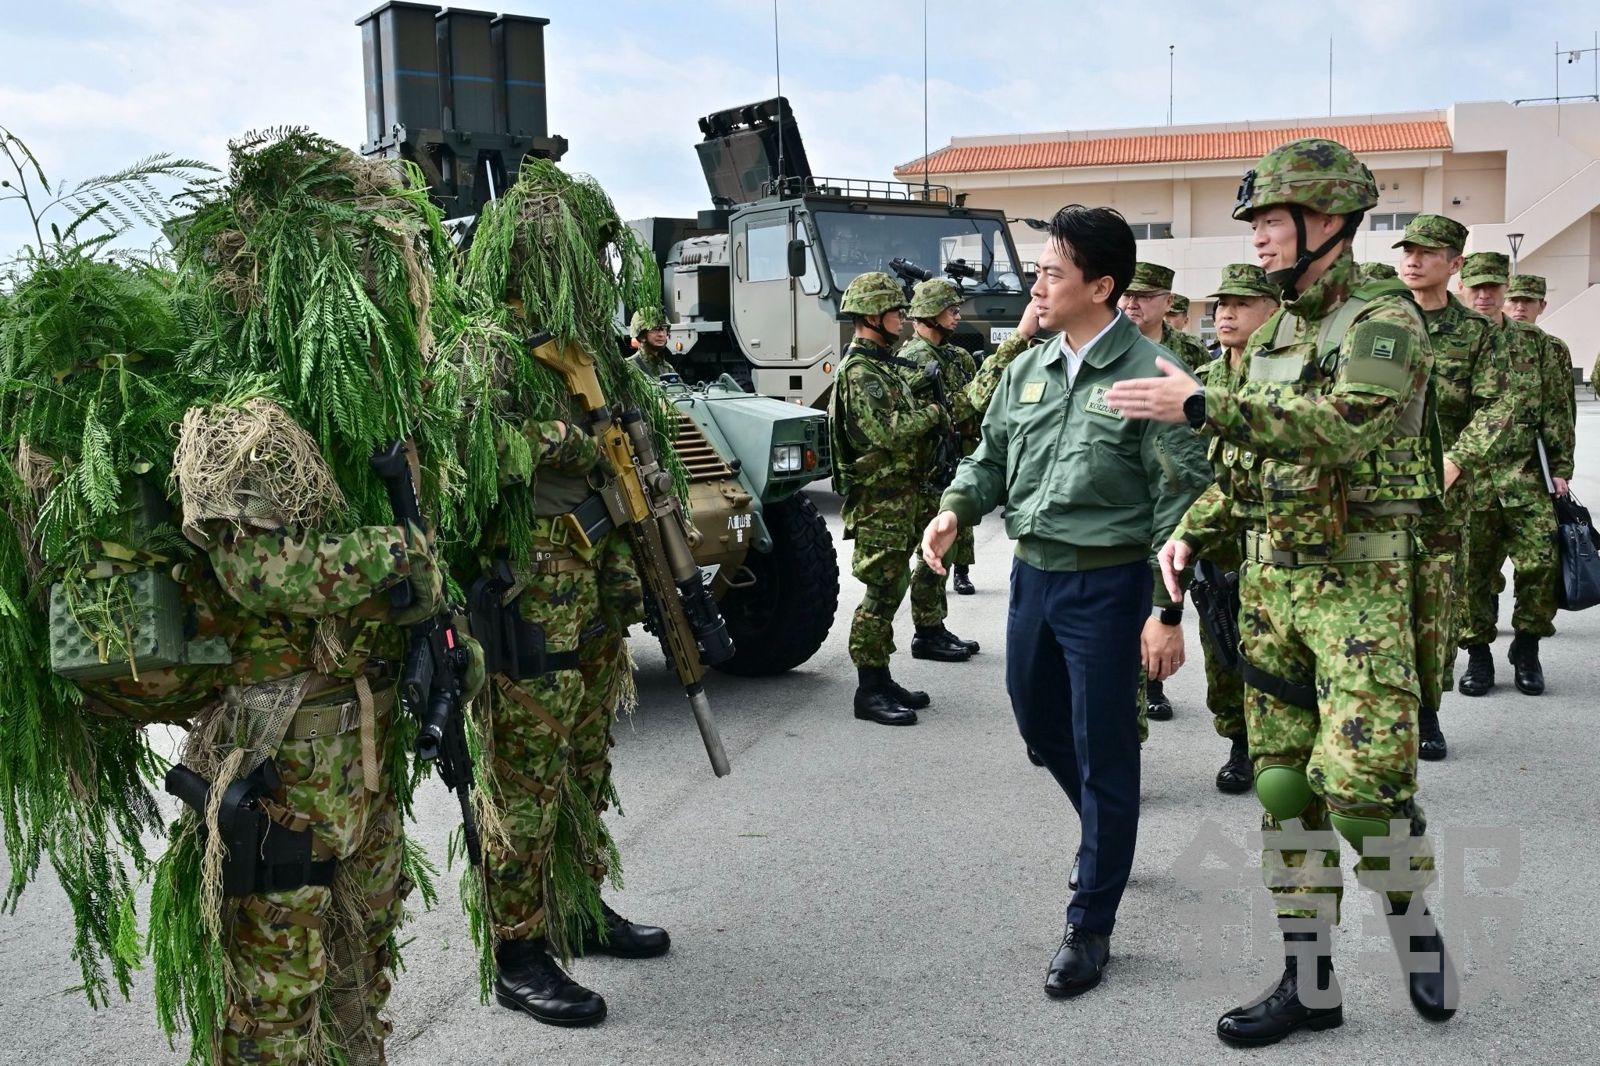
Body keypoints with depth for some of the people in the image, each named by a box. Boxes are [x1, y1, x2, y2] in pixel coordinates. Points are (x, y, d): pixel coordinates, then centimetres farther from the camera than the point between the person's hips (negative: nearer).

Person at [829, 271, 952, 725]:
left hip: (897, 494, 10)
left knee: (891, 587, 13)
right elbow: (885, 432, -25)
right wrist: (931, 413, -11)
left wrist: (931, 416, 3)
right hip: (877, 499, -10)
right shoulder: (859, 371, -14)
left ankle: (882, 678, 22)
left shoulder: (884, 365, 18)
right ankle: (869, 691, -1)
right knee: (881, 593, -7)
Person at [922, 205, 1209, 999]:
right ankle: (1106, 832, 48)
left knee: (1102, 750, 2)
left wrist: (1168, 611, -16)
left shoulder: (1148, 375, -14)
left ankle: (1090, 925, 16)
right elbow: (992, 456, 15)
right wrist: (956, 510, -6)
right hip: (1031, 573, 7)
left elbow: (1181, 500, -14)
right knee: (1039, 723, 21)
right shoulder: (1028, 369, 6)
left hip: (1106, 583, -7)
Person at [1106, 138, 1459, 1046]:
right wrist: (1192, 531, 4)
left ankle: (1419, 936, 18)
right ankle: (1310, 984, 18)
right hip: (1269, 579, 7)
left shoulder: (1386, 323, -9)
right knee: (1283, 784, 7)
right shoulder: (1271, 336, 15)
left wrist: (1202, 406, -28)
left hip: (1359, 582, -7)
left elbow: (1344, 425, -28)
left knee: (1361, 780, -11)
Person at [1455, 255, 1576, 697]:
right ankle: (1477, 654, 16)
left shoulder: (1536, 344, 9)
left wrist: (1560, 469, 3)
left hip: (1527, 477, 1)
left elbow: (1558, 411, 9)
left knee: (1541, 564, -6)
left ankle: (1526, 649, 13)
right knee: (1472, 570, 2)